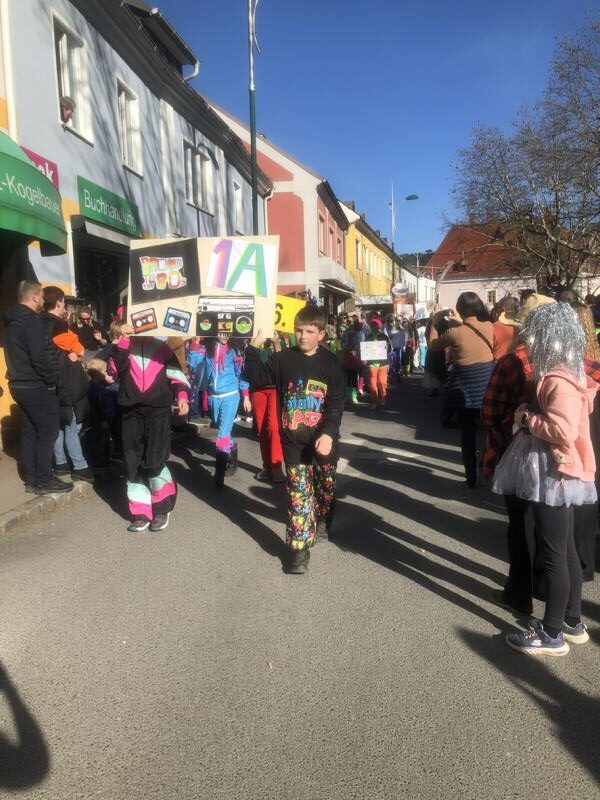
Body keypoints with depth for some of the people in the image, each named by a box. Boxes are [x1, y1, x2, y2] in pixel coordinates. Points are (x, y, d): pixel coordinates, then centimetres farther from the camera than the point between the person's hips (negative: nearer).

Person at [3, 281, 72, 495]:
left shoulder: (12, 321, 14)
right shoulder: (31, 320, -17)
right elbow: (40, 357, -23)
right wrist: (52, 380, -12)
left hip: (20, 384, 10)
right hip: (37, 386, -9)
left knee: (29, 431, 13)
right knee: (47, 432, -2)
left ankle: (31, 479, 19)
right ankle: (44, 480, 2)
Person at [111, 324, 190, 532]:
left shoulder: (161, 347, 11)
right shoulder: (125, 346, 13)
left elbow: (175, 373, 7)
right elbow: (117, 367, -6)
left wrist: (181, 396, -9)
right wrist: (123, 339, -10)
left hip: (158, 409, -2)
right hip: (131, 411, 2)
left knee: (154, 461, -11)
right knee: (132, 463, 1)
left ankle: (162, 508, 11)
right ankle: (141, 513, 12)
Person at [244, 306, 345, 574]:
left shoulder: (330, 363, -6)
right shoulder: (283, 359, -1)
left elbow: (336, 404, -11)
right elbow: (257, 378, 0)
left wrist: (329, 433, -24)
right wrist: (254, 348, -11)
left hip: (323, 440, 0)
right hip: (294, 441, 0)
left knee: (325, 486, 20)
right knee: (298, 494, -1)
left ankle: (322, 521, 48)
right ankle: (299, 548, 6)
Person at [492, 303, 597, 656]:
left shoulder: (558, 381, -20)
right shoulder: (566, 372, 10)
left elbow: (563, 431, -28)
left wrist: (526, 417, -16)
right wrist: (531, 414, 5)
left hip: (554, 473, -10)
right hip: (557, 472, 10)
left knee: (553, 554, 1)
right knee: (566, 550, 18)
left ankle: (552, 634, 14)